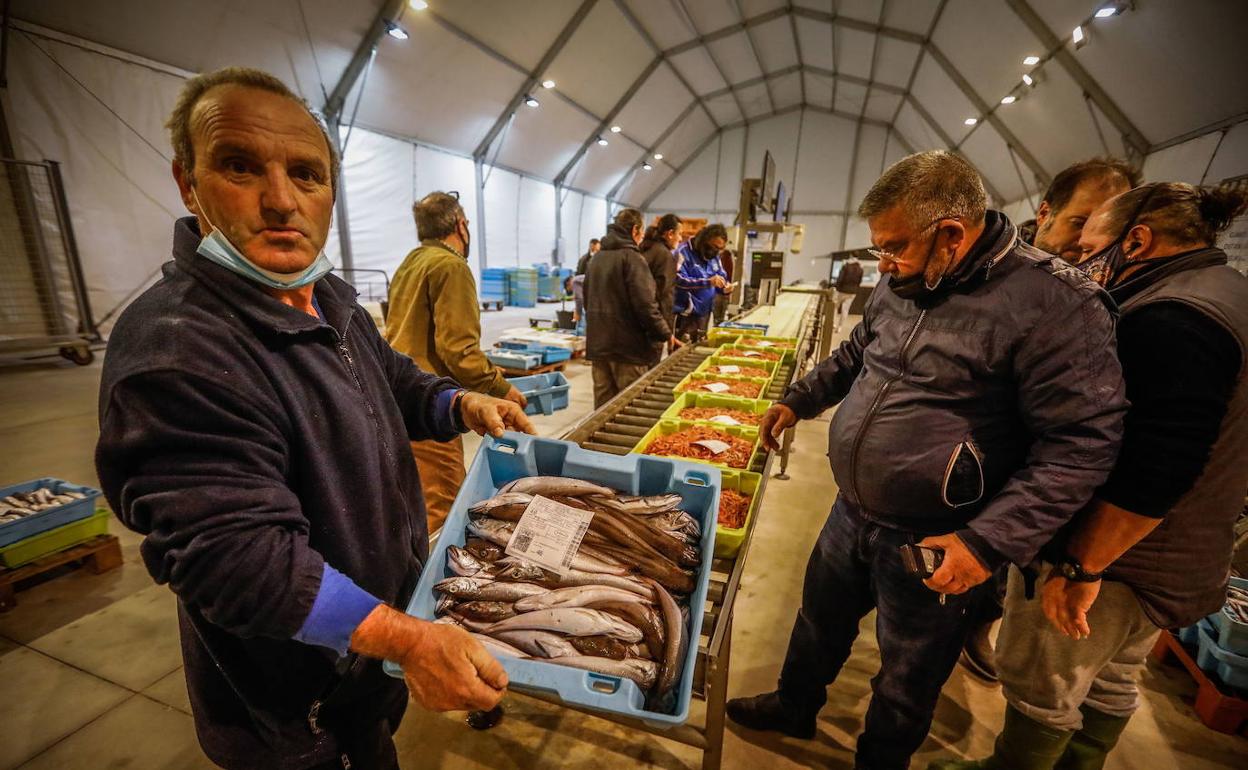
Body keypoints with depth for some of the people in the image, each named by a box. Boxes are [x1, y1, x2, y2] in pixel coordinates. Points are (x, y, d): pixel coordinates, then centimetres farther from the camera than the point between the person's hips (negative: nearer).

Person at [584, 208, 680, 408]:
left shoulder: (597, 258, 12)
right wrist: (666, 334, -8)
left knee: (603, 403, 13)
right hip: (628, 345, -7)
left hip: (598, 343, 8)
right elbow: (645, 304, -19)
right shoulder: (632, 258, -12)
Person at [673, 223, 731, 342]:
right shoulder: (684, 251, -12)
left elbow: (722, 277, 19)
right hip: (685, 314, -7)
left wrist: (724, 288, -6)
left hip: (704, 314, 8)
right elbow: (678, 280, -25)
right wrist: (708, 282, -31)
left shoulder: (714, 256, 12)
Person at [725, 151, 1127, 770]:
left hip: (934, 548, -6)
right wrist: (797, 401, 12)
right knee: (819, 620, 26)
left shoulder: (1054, 304, -21)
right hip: (851, 512, 7)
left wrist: (990, 541, -25)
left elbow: (1083, 442, -21)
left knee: (908, 675, 19)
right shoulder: (899, 288, 1)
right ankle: (794, 708, 53)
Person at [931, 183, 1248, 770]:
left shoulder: (1172, 319, -24)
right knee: (1110, 682, 27)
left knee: (1042, 690, 11)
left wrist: (1079, 566, -23)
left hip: (1104, 555, -10)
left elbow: (1153, 471, -29)